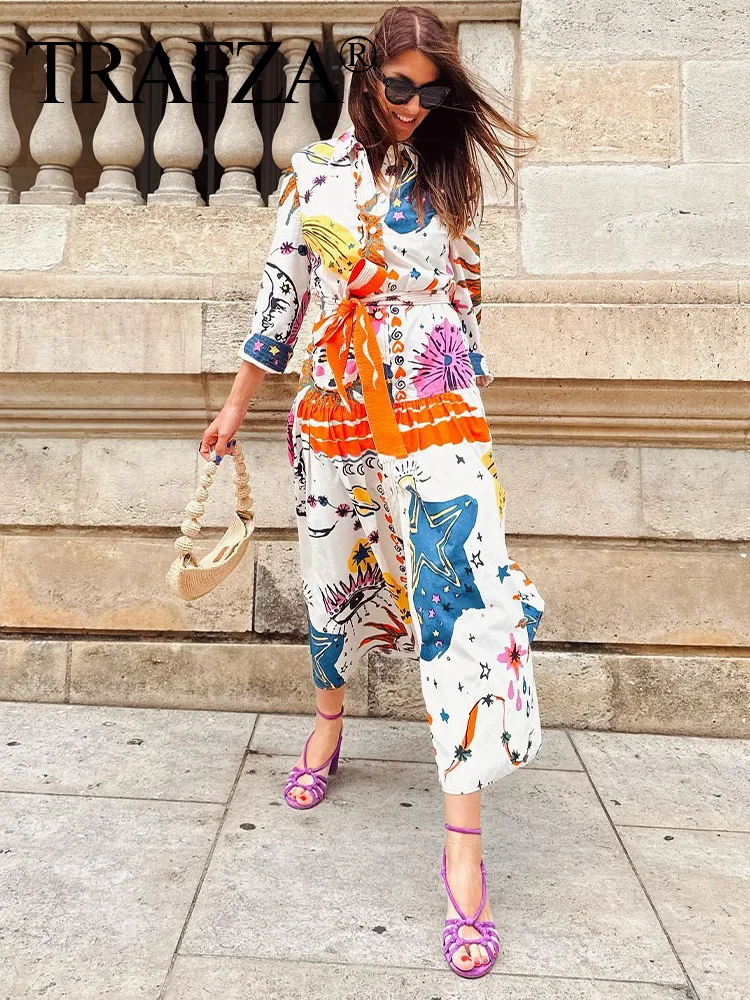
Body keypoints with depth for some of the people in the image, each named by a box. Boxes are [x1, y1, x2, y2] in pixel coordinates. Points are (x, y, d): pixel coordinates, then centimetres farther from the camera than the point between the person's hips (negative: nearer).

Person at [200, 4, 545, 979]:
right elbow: (281, 289, 6)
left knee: (464, 594, -12)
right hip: (335, 416, 1)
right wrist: (235, 408, 6)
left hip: (438, 418, -1)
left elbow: (465, 293, 13)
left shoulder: (450, 177, 8)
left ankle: (465, 839, -9)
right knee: (335, 572, 13)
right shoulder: (315, 171, 5)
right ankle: (330, 718, 43)